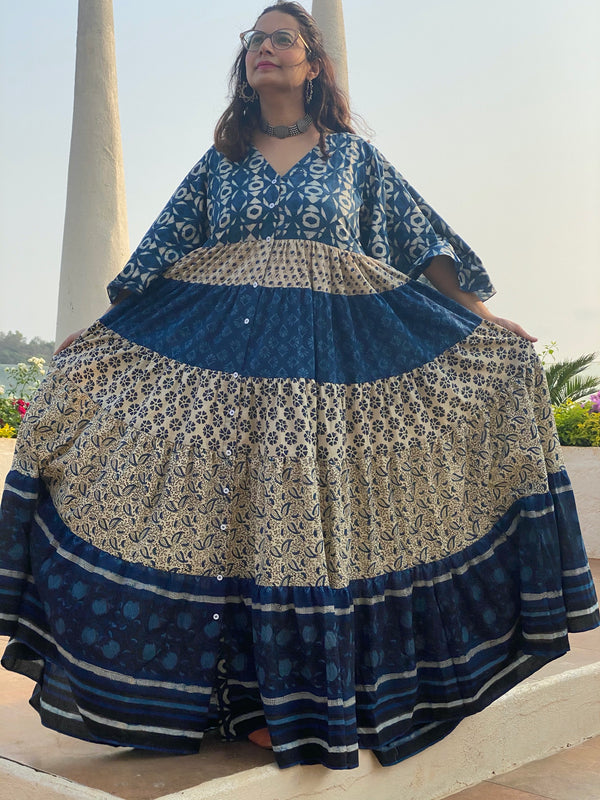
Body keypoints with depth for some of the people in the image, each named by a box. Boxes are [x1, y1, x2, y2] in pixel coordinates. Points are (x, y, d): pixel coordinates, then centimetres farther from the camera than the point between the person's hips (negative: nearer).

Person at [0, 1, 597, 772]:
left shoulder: (354, 154, 12)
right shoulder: (219, 162, 15)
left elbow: (422, 237, 10)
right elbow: (161, 250, 14)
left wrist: (477, 315, 1)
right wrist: (98, 335, 8)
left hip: (338, 358, -1)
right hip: (224, 355, 1)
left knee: (333, 511, -3)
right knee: (244, 509, -5)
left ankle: (333, 698, 9)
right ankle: (266, 698, 5)